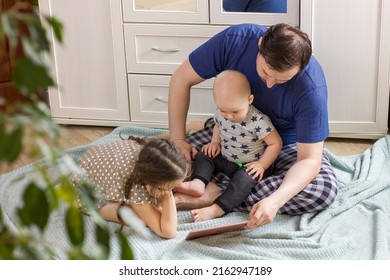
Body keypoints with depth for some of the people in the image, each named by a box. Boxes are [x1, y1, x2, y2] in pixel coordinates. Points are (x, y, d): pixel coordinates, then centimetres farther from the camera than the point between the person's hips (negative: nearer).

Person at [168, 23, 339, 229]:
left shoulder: (311, 87, -32)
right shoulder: (235, 39, -27)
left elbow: (309, 159, -30)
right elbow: (181, 80, -14)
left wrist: (275, 201, -47)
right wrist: (177, 139, -21)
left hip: (285, 145, -1)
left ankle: (215, 192, -28)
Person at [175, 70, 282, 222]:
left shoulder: (258, 121, -27)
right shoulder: (221, 113, -10)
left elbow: (275, 143, -18)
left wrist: (262, 165, -21)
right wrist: (215, 142, -2)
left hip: (249, 165, -6)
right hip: (225, 159, 7)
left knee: (243, 179, -32)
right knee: (204, 154, -3)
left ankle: (216, 209, -42)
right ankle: (198, 183, -26)